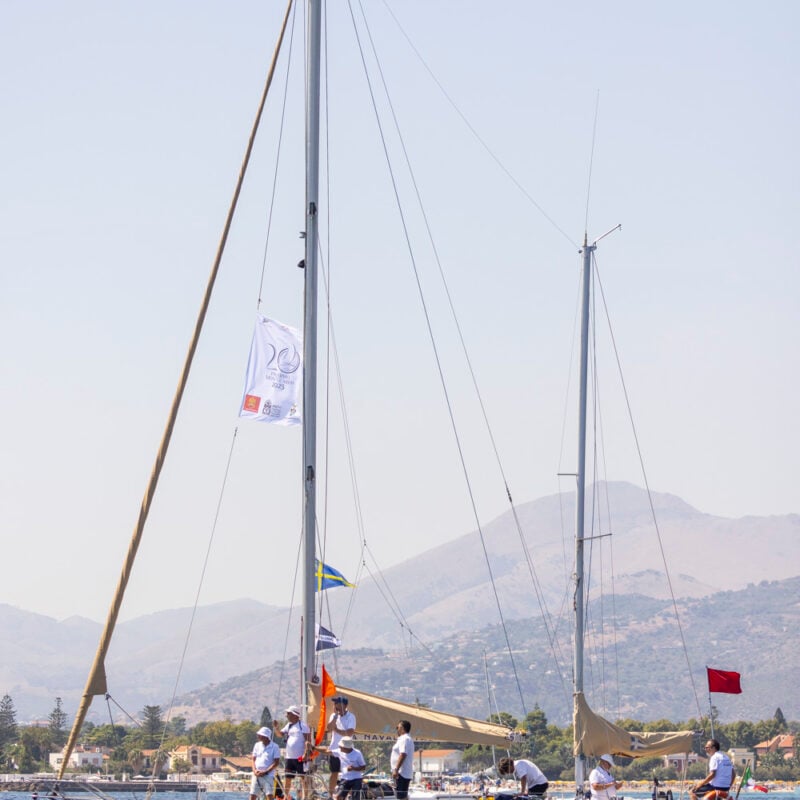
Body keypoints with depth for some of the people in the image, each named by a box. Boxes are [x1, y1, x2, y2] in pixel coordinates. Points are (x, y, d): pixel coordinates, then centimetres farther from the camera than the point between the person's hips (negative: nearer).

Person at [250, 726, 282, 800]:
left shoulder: (274, 747, -3)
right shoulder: (257, 745, 12)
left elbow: (276, 762, -7)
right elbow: (254, 759, 14)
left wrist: (265, 772, -14)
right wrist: (255, 771, -4)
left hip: (268, 775, -5)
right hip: (256, 775, 5)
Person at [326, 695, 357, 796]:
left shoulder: (350, 717, -8)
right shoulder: (334, 716, 5)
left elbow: (350, 732, -19)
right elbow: (329, 728, -10)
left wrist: (336, 730, -14)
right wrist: (335, 715, -15)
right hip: (334, 749, 4)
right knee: (334, 773, 11)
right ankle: (330, 794, 18)